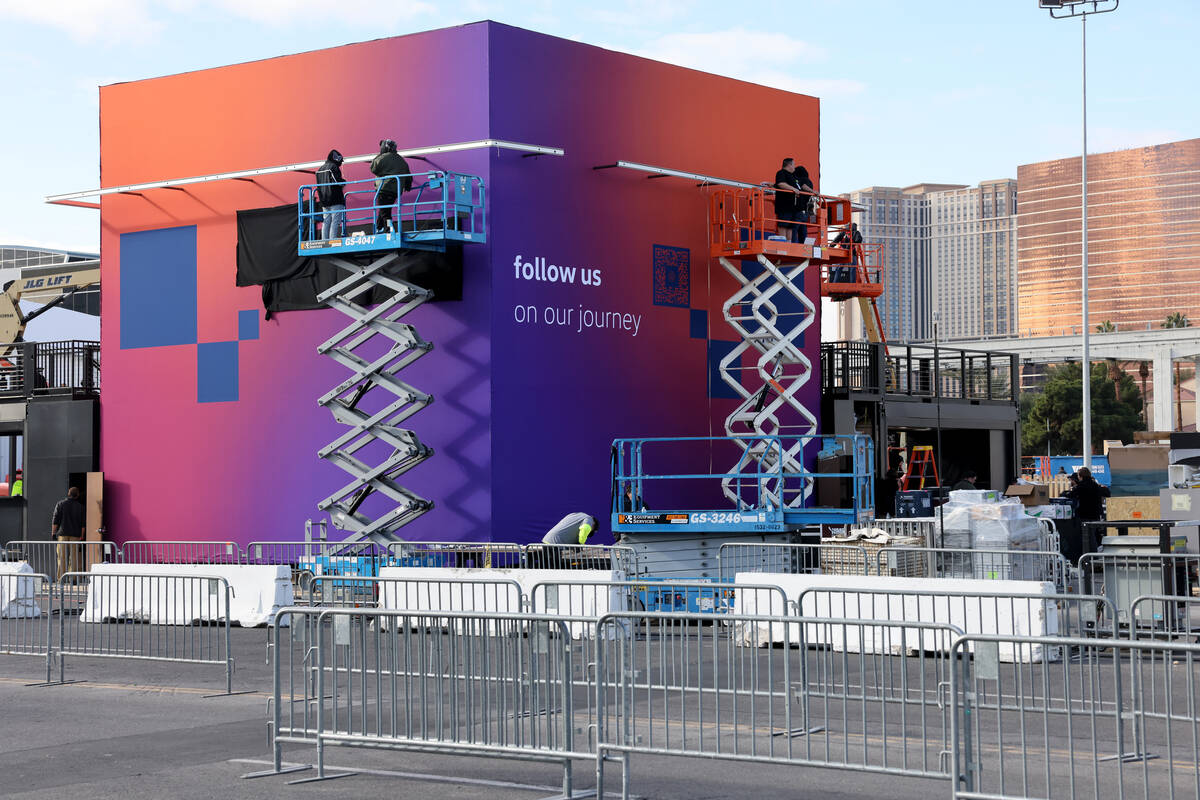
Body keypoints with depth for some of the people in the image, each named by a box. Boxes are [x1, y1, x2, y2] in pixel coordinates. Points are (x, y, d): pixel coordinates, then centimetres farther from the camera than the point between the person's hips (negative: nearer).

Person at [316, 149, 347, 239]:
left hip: (324, 201, 8)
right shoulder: (333, 167, -8)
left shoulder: (320, 169, 18)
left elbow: (318, 185, 20)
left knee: (326, 223, 7)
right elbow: (337, 181, -19)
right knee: (335, 222, -10)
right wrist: (344, 182, -2)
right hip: (336, 200, -8)